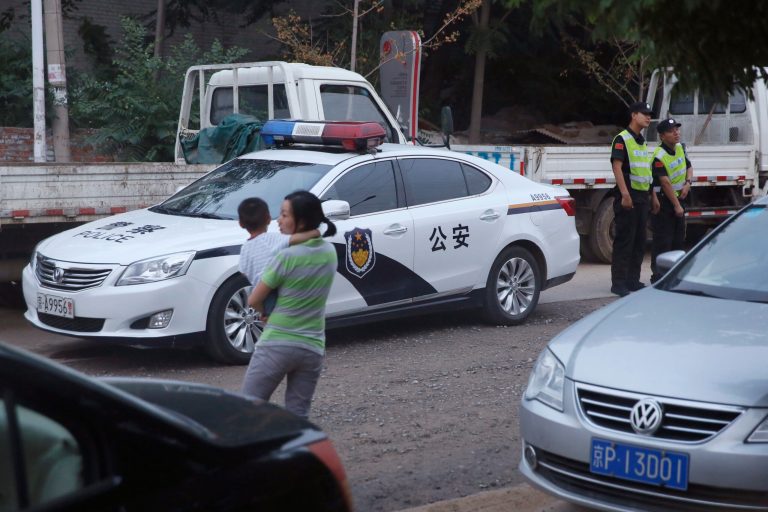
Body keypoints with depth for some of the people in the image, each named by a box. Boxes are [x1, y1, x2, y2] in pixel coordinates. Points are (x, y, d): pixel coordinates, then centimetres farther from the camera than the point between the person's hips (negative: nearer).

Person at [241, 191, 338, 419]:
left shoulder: (287, 257, -16)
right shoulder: (329, 252, 3)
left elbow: (254, 301, -8)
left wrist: (265, 313, 12)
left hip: (277, 344, -6)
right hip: (313, 348, 6)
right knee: (298, 416, 10)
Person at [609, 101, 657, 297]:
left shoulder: (642, 141, 19)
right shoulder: (622, 139, -9)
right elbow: (617, 167, -18)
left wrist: (649, 194, 20)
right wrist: (625, 194, -25)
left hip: (642, 197, 9)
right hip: (628, 197, -9)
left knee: (639, 241, 11)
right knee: (624, 240, -7)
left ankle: (633, 280, 19)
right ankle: (618, 283, -3)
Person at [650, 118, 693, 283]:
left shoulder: (680, 148, 5)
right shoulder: (659, 157, -22)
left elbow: (689, 167, 19)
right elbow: (666, 183, -24)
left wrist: (687, 183, -2)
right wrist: (676, 206, -22)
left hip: (678, 197, 9)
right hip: (663, 201, -8)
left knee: (678, 238, 14)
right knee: (663, 240, -9)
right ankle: (658, 275, -5)